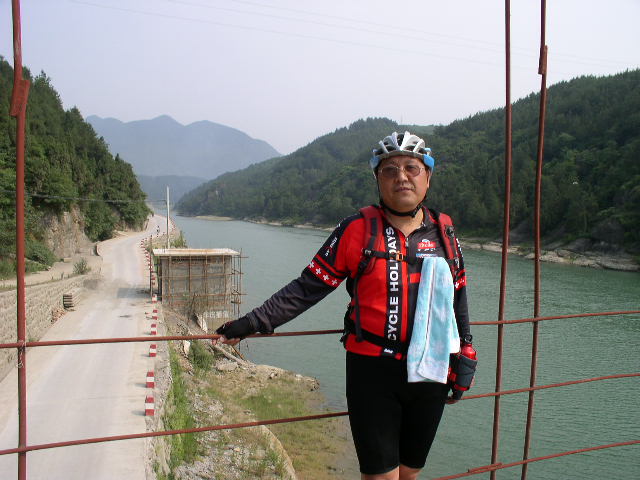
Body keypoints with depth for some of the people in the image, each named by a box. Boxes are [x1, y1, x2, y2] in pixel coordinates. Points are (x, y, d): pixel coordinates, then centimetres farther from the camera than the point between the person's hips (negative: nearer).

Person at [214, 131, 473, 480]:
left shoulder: (444, 234, 4)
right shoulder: (357, 230, -7)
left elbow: (457, 299, 14)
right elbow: (308, 288, -7)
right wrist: (253, 322, -12)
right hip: (372, 372, -3)